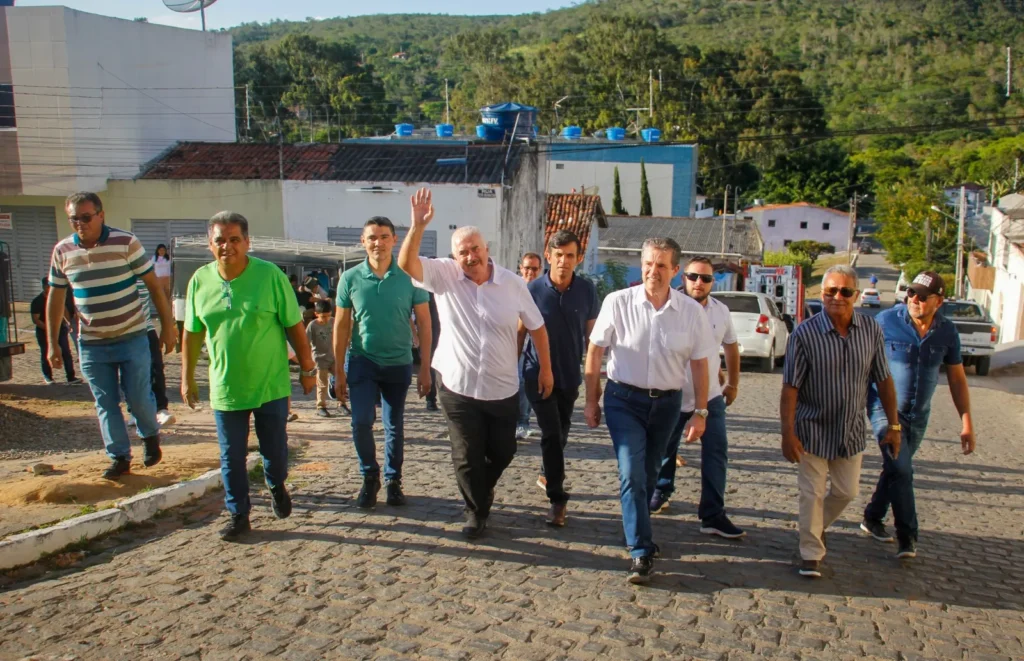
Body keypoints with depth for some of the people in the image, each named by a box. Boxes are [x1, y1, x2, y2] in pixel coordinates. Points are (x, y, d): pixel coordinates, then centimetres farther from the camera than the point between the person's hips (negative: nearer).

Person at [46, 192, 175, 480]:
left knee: (138, 397, 1)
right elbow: (55, 297, 8)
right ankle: (119, 457, 19)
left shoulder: (126, 242, -10)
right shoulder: (62, 251, 0)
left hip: (132, 337, -3)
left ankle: (150, 435, 30)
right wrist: (52, 343, 7)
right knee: (106, 404, 7)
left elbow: (154, 285, -5)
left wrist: (167, 326, -6)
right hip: (91, 343, 3)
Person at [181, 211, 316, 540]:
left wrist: (307, 368, -3)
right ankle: (238, 515, 24)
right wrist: (187, 378, 10)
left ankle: (276, 486, 43)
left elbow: (294, 326, -5)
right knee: (232, 457, 9)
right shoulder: (200, 280, -1)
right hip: (225, 387, 2)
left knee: (275, 449, 12)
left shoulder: (270, 275, -11)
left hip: (271, 385, -2)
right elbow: (192, 334, 7)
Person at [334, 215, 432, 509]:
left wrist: (425, 368, -5)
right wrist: (339, 371, 0)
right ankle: (370, 476, 14)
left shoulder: (409, 277, -8)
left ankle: (393, 480, 28)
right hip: (362, 361, 0)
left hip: (398, 363, 0)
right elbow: (341, 325, 1)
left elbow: (424, 323, -3)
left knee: (395, 427, 11)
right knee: (361, 422, -10)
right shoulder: (350, 278, -5)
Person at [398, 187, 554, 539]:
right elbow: (406, 264, -23)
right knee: (467, 457, 7)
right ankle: (477, 511, 29)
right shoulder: (444, 275, -7)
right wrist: (418, 226, -36)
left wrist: (546, 368, 3)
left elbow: (536, 327, 4)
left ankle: (485, 487, 47)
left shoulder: (513, 283, -5)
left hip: (503, 388, 1)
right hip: (457, 387, -1)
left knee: (502, 451, 15)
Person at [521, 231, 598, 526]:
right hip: (538, 374, -3)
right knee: (551, 433, -8)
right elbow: (519, 333, -2)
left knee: (561, 432, 17)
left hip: (570, 375, 3)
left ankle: (547, 474, 42)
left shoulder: (587, 290, -5)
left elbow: (591, 334, 4)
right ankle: (557, 499, 0)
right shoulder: (532, 289, -11)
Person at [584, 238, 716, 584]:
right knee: (632, 473, -10)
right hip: (624, 399, -2)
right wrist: (591, 400, 0)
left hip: (667, 402, 3)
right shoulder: (617, 302, -12)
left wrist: (700, 412, 0)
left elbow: (699, 364, 1)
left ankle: (637, 528, 39)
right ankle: (641, 553, -4)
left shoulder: (692, 311, -7)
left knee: (649, 474, 16)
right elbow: (595, 351, -3)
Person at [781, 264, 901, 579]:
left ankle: (817, 526, 42)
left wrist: (893, 425, 4)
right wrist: (787, 433, -18)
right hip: (813, 429, -4)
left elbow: (883, 380, 3)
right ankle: (811, 554, 19)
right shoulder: (805, 334, -17)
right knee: (812, 493, 4)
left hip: (851, 431, 4)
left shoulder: (871, 329, -6)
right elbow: (790, 387, -15)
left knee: (847, 491, 15)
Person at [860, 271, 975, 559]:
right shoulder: (886, 321, -14)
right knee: (901, 470, -13)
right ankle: (907, 536, -3)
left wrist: (967, 423, 2)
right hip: (885, 408, -4)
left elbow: (957, 378, 4)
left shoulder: (947, 332, -3)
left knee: (895, 469, 15)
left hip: (919, 414, 4)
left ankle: (872, 518, 33)